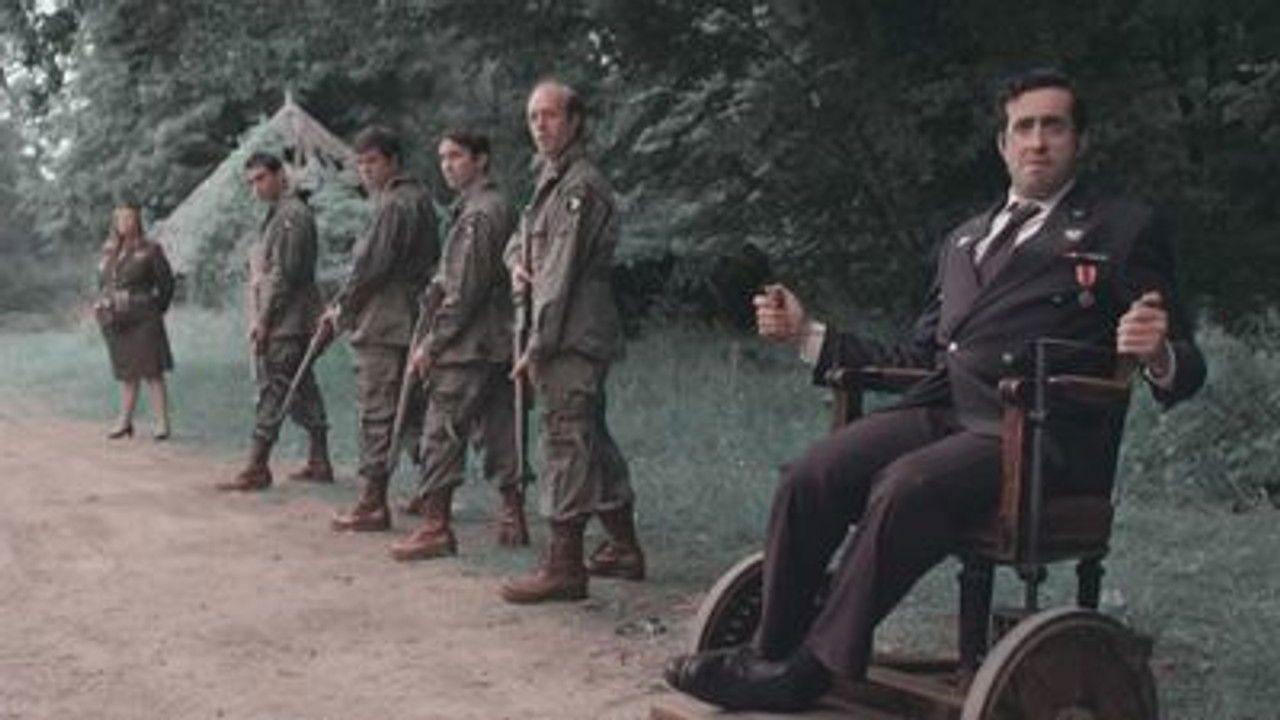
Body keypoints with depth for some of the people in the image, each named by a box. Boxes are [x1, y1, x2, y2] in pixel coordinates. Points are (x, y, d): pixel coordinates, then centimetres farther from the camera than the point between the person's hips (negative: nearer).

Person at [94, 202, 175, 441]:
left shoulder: (149, 251, -5)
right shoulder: (108, 251, 11)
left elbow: (166, 283, -1)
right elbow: (102, 282, 21)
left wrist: (156, 310, 2)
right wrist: (103, 307, 12)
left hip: (142, 321, -5)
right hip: (116, 322, 5)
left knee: (152, 372, -6)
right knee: (126, 374, 12)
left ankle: (162, 423, -4)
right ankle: (125, 422, 19)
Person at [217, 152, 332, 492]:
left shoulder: (292, 215, -12)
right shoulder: (277, 215, 19)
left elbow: (284, 274, -19)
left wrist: (263, 320, -17)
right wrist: (261, 319, 16)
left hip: (285, 323, -10)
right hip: (285, 323, 10)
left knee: (271, 392, -7)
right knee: (302, 392, 12)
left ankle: (256, 469, -5)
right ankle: (319, 463, 17)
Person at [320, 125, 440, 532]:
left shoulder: (394, 205, -14)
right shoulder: (420, 198, 16)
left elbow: (370, 267, -18)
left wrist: (340, 311, -5)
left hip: (383, 326, -10)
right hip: (412, 322, 10)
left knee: (376, 411, -6)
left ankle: (373, 503, -2)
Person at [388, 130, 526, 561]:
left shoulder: (479, 213, -14)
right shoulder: (498, 207, 18)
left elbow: (465, 291, -18)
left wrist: (431, 344, -14)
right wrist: (426, 340, 19)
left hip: (468, 347, -10)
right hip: (497, 344, 10)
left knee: (442, 434, -5)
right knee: (498, 432, 11)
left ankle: (436, 528, -2)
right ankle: (513, 521, 17)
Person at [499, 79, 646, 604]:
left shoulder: (581, 185, -13)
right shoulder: (551, 178, 19)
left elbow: (562, 273, -17)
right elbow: (521, 235, 31)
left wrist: (537, 346, -18)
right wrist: (517, 263, 6)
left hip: (573, 336, -10)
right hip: (577, 338, 10)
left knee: (566, 439, -9)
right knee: (592, 438, 15)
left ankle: (564, 565, -6)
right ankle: (624, 548, 26)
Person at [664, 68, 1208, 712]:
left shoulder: (1124, 230, 10)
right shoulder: (962, 239, 28)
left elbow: (1185, 368, 4)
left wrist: (1159, 356, -21)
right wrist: (807, 334, 21)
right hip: (941, 411, 5)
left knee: (904, 487, -32)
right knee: (811, 476, -21)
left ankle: (806, 672, -22)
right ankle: (770, 653, -14)